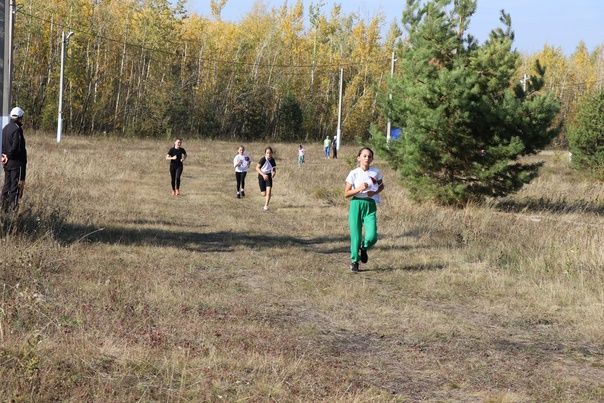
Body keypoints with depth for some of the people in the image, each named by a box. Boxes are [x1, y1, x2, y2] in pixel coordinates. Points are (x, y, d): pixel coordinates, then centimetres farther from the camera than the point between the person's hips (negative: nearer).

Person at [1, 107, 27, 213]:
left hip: (7, 162, 8)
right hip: (16, 162, -8)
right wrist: (8, 156, -10)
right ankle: (13, 207, -3)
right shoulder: (17, 130, -18)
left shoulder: (5, 128, 9)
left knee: (7, 184, 14)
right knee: (16, 185, -3)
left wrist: (5, 156, 11)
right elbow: (16, 147, -23)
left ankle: (5, 207, 18)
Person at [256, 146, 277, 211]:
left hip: (269, 176, 3)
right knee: (264, 194, 0)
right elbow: (257, 168, -22)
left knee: (268, 191, -16)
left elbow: (274, 168, 10)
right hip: (262, 177, -3)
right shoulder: (263, 159, -19)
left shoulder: (272, 160, -4)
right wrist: (263, 175, -33)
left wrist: (274, 172, -13)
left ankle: (266, 206, -10)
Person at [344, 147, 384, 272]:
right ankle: (354, 260, 20)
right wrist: (359, 189, -18)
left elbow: (381, 186, 19)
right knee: (356, 236, -1)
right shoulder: (354, 173, -4)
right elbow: (346, 194, -3)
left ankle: (364, 248, 21)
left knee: (372, 236, -13)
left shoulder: (376, 172, 2)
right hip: (356, 205, -1)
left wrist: (375, 192, -2)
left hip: (370, 206, 1)